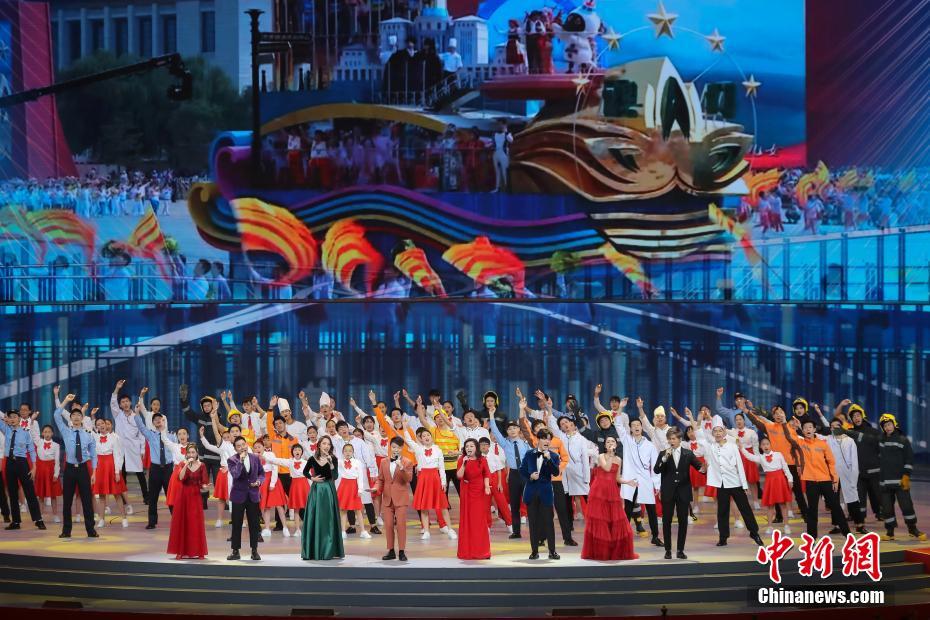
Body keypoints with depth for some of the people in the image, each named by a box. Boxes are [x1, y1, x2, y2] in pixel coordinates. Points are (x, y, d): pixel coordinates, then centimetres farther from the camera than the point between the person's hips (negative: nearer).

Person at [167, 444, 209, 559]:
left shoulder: (201, 465, 2)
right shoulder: (183, 464, 2)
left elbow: (204, 482, 1)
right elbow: (181, 477, -15)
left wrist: (204, 487, -21)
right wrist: (186, 464, -20)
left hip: (196, 497, 0)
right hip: (184, 495, 0)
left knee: (196, 523, -1)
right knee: (182, 522, 1)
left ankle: (198, 551, 4)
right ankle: (181, 551, 6)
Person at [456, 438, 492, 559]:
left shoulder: (482, 460, -1)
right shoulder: (462, 460, -2)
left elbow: (486, 474, 5)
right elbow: (459, 476, -12)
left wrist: (487, 486, -10)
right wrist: (464, 464, -23)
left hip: (480, 492, -1)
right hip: (467, 492, 1)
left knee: (480, 520, 1)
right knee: (467, 520, 4)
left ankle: (481, 551, 9)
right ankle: (467, 551, 10)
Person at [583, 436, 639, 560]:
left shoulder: (618, 460, 13)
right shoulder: (601, 456, 0)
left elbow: (617, 478, 13)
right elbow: (607, 468, -19)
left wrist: (628, 482, -2)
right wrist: (610, 454, -14)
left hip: (612, 492, 4)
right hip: (599, 491, -4)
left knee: (617, 521, 0)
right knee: (598, 521, -3)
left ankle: (617, 551, 8)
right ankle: (598, 552, 4)